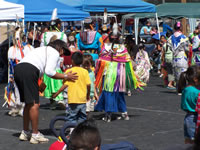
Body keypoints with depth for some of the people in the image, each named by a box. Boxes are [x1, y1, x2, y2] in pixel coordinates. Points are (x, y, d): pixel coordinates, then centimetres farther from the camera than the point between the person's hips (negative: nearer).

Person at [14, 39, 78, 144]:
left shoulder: (43, 49, 34)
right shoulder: (55, 53, 8)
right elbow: (49, 71, -4)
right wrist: (65, 76, 6)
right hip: (29, 71, -9)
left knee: (29, 103, 19)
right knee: (34, 104, -4)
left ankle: (25, 132, 26)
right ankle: (35, 135, -2)